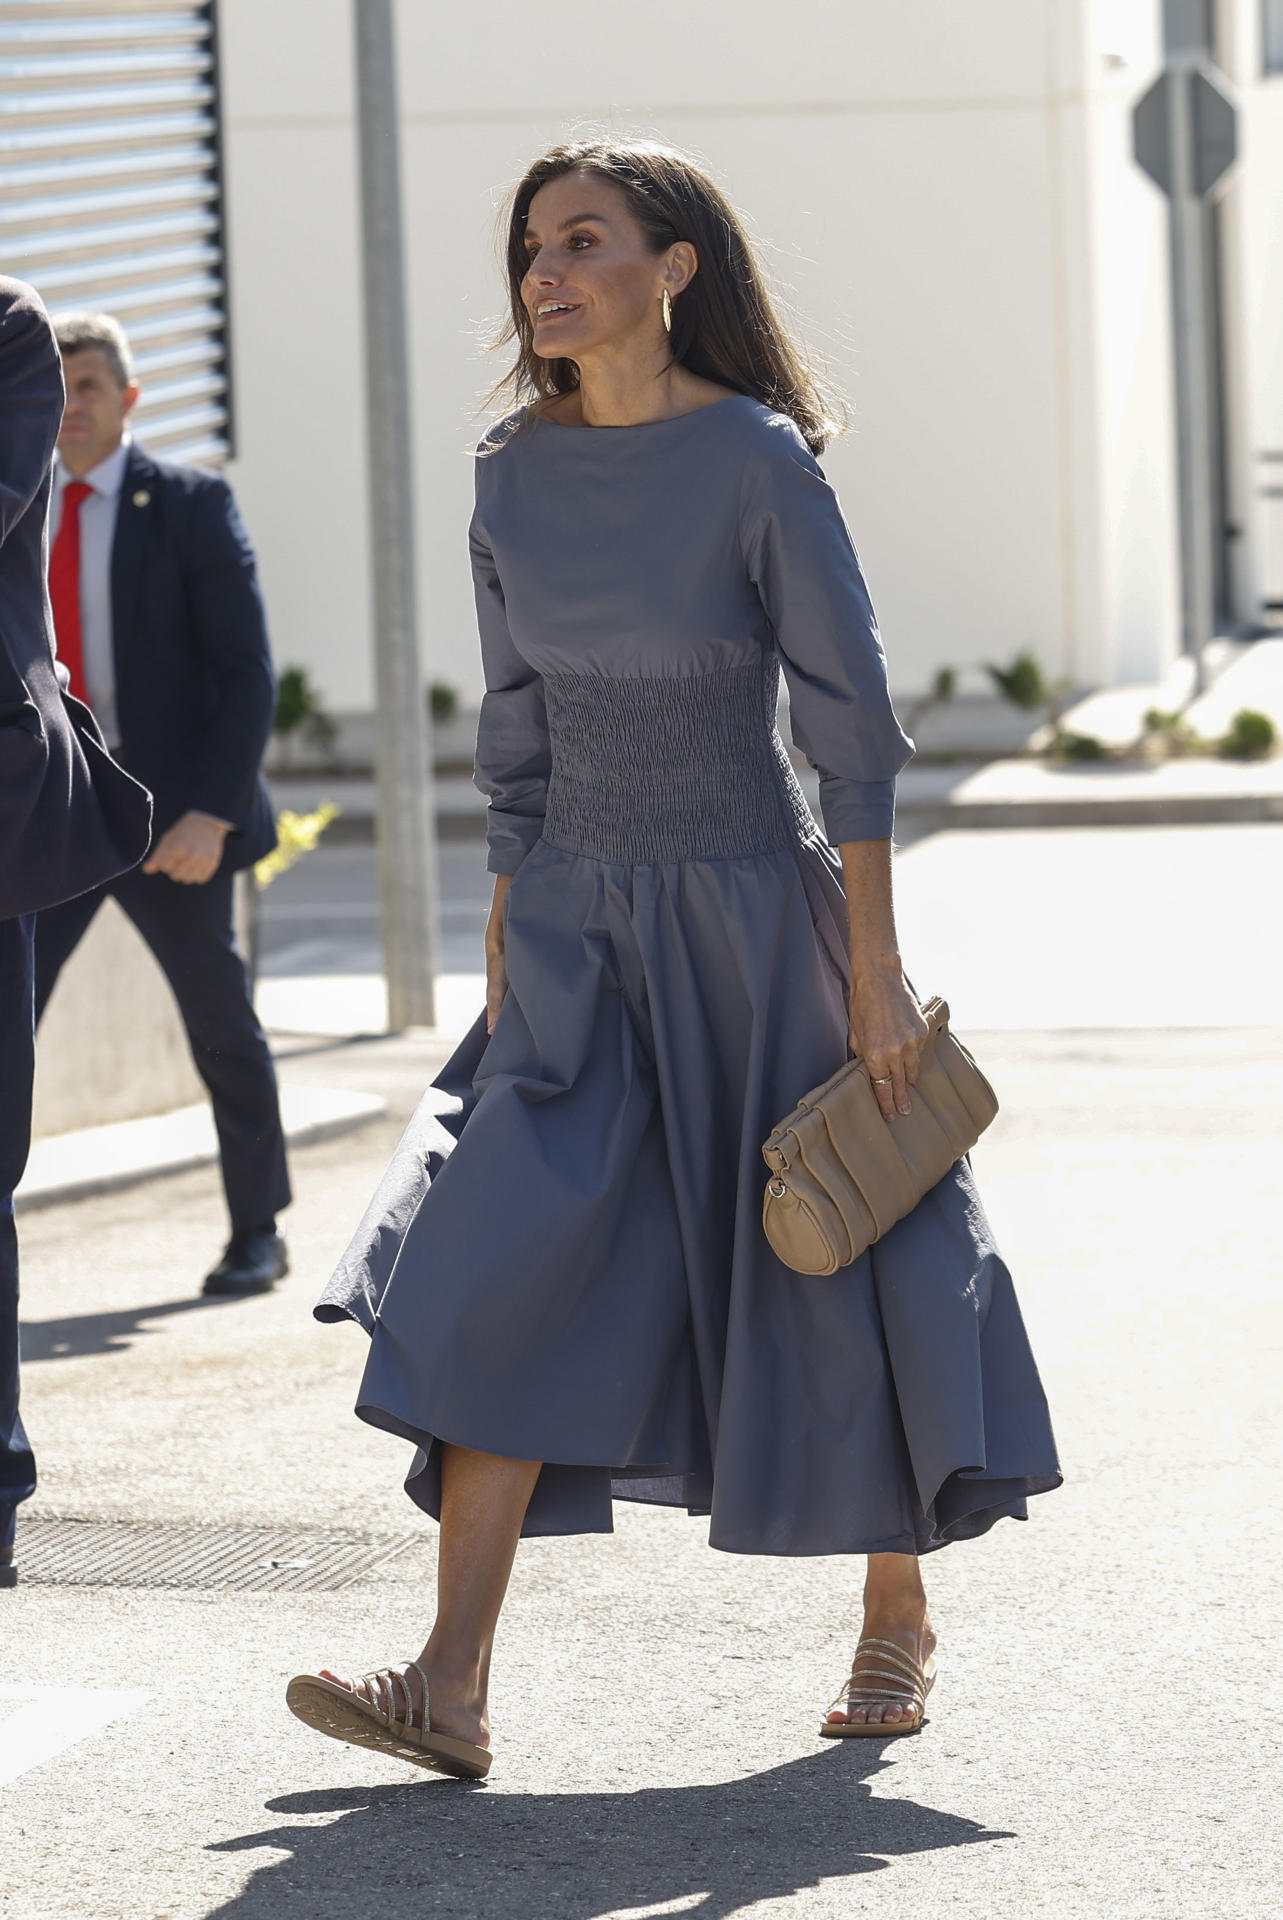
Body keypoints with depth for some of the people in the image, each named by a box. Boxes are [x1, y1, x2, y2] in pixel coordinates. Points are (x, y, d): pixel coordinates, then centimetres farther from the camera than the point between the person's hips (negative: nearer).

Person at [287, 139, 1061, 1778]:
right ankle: (450, 1691, -16)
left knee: (829, 1270, 6)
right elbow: (518, 730, 10)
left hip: (747, 918, -4)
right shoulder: (514, 477, 2)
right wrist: (506, 948, 9)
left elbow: (851, 721, -13)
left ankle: (897, 1617, 30)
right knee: (503, 1272, -10)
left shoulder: (758, 461, -14)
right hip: (576, 925, 4)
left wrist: (873, 964, -14)